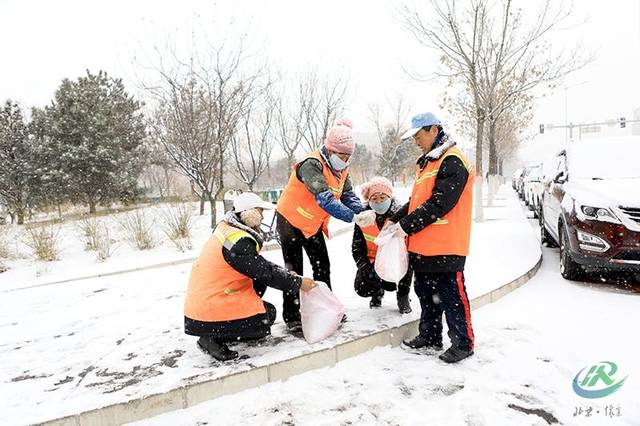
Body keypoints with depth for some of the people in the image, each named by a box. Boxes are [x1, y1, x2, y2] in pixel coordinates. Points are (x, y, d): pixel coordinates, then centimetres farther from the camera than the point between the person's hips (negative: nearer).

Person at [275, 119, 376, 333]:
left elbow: (348, 195, -7)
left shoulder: (342, 169, -2)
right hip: (291, 220, -8)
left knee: (322, 266, 12)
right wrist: (353, 217, -45)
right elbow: (324, 198, -39)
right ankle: (291, 317, 7)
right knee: (294, 271, -3)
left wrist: (362, 212, -28)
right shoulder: (312, 165, -29)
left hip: (314, 224, 8)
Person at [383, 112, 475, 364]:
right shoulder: (427, 162, 17)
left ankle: (463, 343, 15)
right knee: (426, 293, 17)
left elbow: (438, 204, -22)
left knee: (451, 296, 1)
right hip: (423, 245, 10)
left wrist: (406, 226, -18)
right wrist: (396, 220, 9)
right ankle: (430, 336, 31)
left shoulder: (453, 161, -14)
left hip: (446, 247, -9)